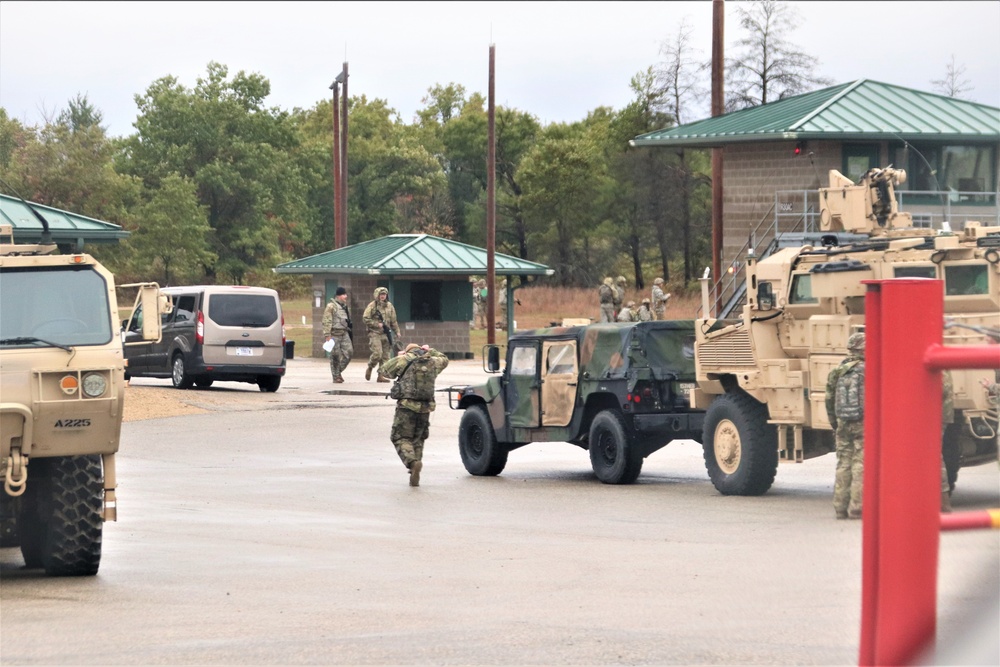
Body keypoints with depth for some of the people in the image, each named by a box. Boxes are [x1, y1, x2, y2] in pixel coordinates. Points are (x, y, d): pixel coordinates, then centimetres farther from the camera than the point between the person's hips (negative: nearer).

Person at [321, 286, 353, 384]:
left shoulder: (344, 306, 17)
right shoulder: (331, 306, -7)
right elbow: (326, 321, -12)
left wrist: (349, 329, 24)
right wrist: (327, 335, -18)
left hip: (344, 333, 7)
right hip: (334, 333, -7)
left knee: (349, 351, -3)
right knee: (335, 355, -3)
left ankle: (339, 371, 13)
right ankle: (336, 376, 5)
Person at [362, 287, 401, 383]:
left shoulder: (389, 306, 12)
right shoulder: (372, 305, -3)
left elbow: (393, 321, 18)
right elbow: (365, 319, -7)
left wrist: (397, 332, 13)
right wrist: (377, 324, -13)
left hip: (386, 334, 5)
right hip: (375, 334, -5)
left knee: (385, 356, 1)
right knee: (377, 353, -16)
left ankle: (381, 375, 5)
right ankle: (370, 368, 10)